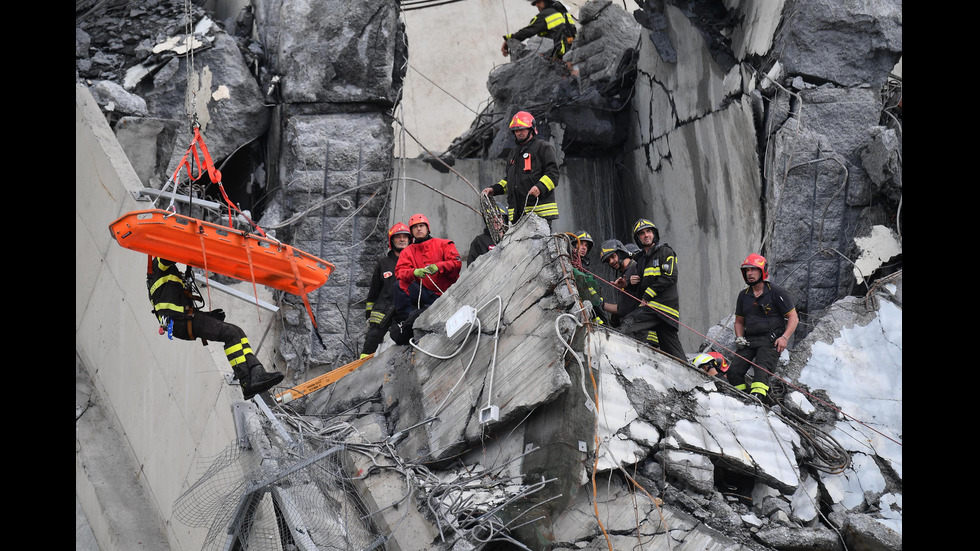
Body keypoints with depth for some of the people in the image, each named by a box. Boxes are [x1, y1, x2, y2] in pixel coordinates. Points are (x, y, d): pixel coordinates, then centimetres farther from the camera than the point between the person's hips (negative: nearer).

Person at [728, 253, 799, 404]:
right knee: (734, 371, -13)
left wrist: (784, 337, -15)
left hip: (770, 341, -6)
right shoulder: (743, 296, 15)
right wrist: (739, 338, 5)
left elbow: (793, 318, -1)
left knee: (762, 368, -29)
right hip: (749, 341, 6)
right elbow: (739, 321, 25)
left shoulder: (776, 293, -1)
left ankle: (757, 395, -46)